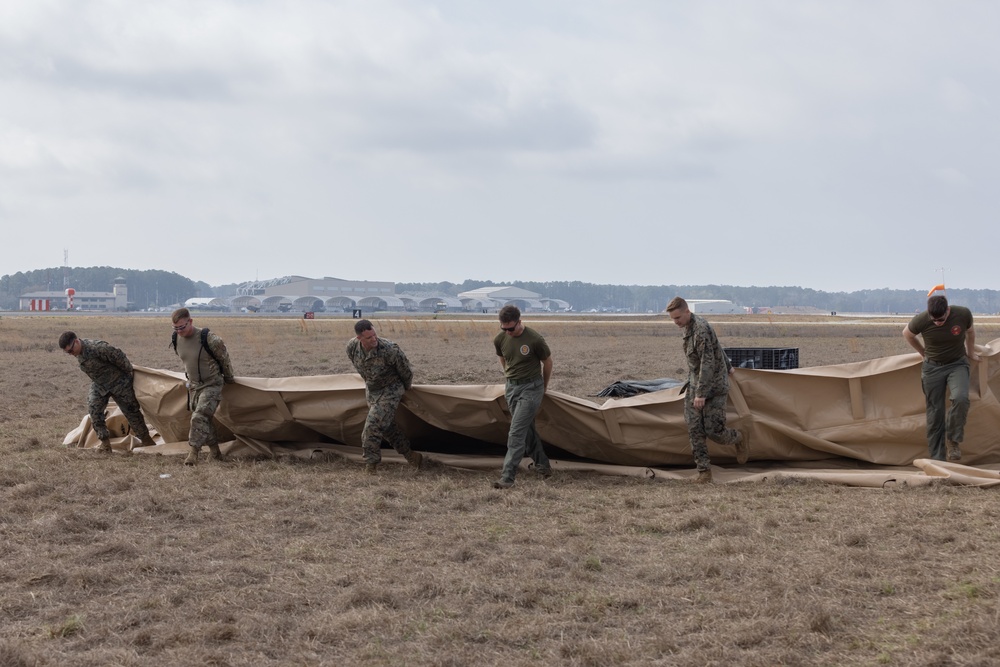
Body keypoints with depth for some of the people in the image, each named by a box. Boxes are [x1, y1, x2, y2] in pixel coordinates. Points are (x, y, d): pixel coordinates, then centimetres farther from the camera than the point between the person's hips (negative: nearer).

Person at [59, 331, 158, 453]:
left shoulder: (96, 347, -34)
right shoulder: (78, 352, -7)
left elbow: (118, 355, -26)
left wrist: (128, 371, -10)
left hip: (118, 382, -7)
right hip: (98, 385, 7)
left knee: (131, 411, 4)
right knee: (94, 410, -11)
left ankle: (147, 441, 18)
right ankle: (105, 443, -3)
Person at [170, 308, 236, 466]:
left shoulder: (208, 339, -25)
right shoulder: (176, 339, -6)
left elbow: (224, 359, -8)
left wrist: (229, 378, 6)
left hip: (212, 385, -7)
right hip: (193, 386, 7)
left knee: (199, 417, -21)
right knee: (204, 420, 13)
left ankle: (193, 453, -21)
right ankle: (216, 452, 27)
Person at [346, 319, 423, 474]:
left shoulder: (389, 350, -32)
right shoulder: (352, 347, -16)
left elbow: (406, 371, -14)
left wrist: (405, 389, 3)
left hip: (391, 390, -7)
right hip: (371, 391, 7)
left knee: (373, 425, -15)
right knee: (388, 427, 15)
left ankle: (370, 464, -5)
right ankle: (410, 456, 30)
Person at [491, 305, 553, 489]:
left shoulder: (534, 339, -19)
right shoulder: (500, 339, -4)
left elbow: (547, 362, -2)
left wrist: (543, 387, 10)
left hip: (531, 387, -6)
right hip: (511, 387, 6)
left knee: (517, 432, -12)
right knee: (527, 429, 14)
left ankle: (507, 477, -14)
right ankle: (543, 465, 31)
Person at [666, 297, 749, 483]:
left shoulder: (701, 329, -24)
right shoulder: (689, 326, 7)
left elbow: (708, 363, -26)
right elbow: (716, 345, 22)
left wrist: (701, 393, -29)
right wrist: (727, 366, 35)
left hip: (714, 386, -9)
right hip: (695, 384, 9)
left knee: (713, 430, -8)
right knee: (694, 429, -3)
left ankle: (740, 438, 23)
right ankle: (704, 471, 0)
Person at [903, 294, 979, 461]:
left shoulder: (963, 314, -18)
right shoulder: (921, 320, -19)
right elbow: (907, 334, 5)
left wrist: (971, 353, 19)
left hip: (957, 364, 0)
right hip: (933, 366, 0)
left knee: (960, 398, -29)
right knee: (934, 412, -2)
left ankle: (954, 439, -9)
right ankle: (937, 459, 5)